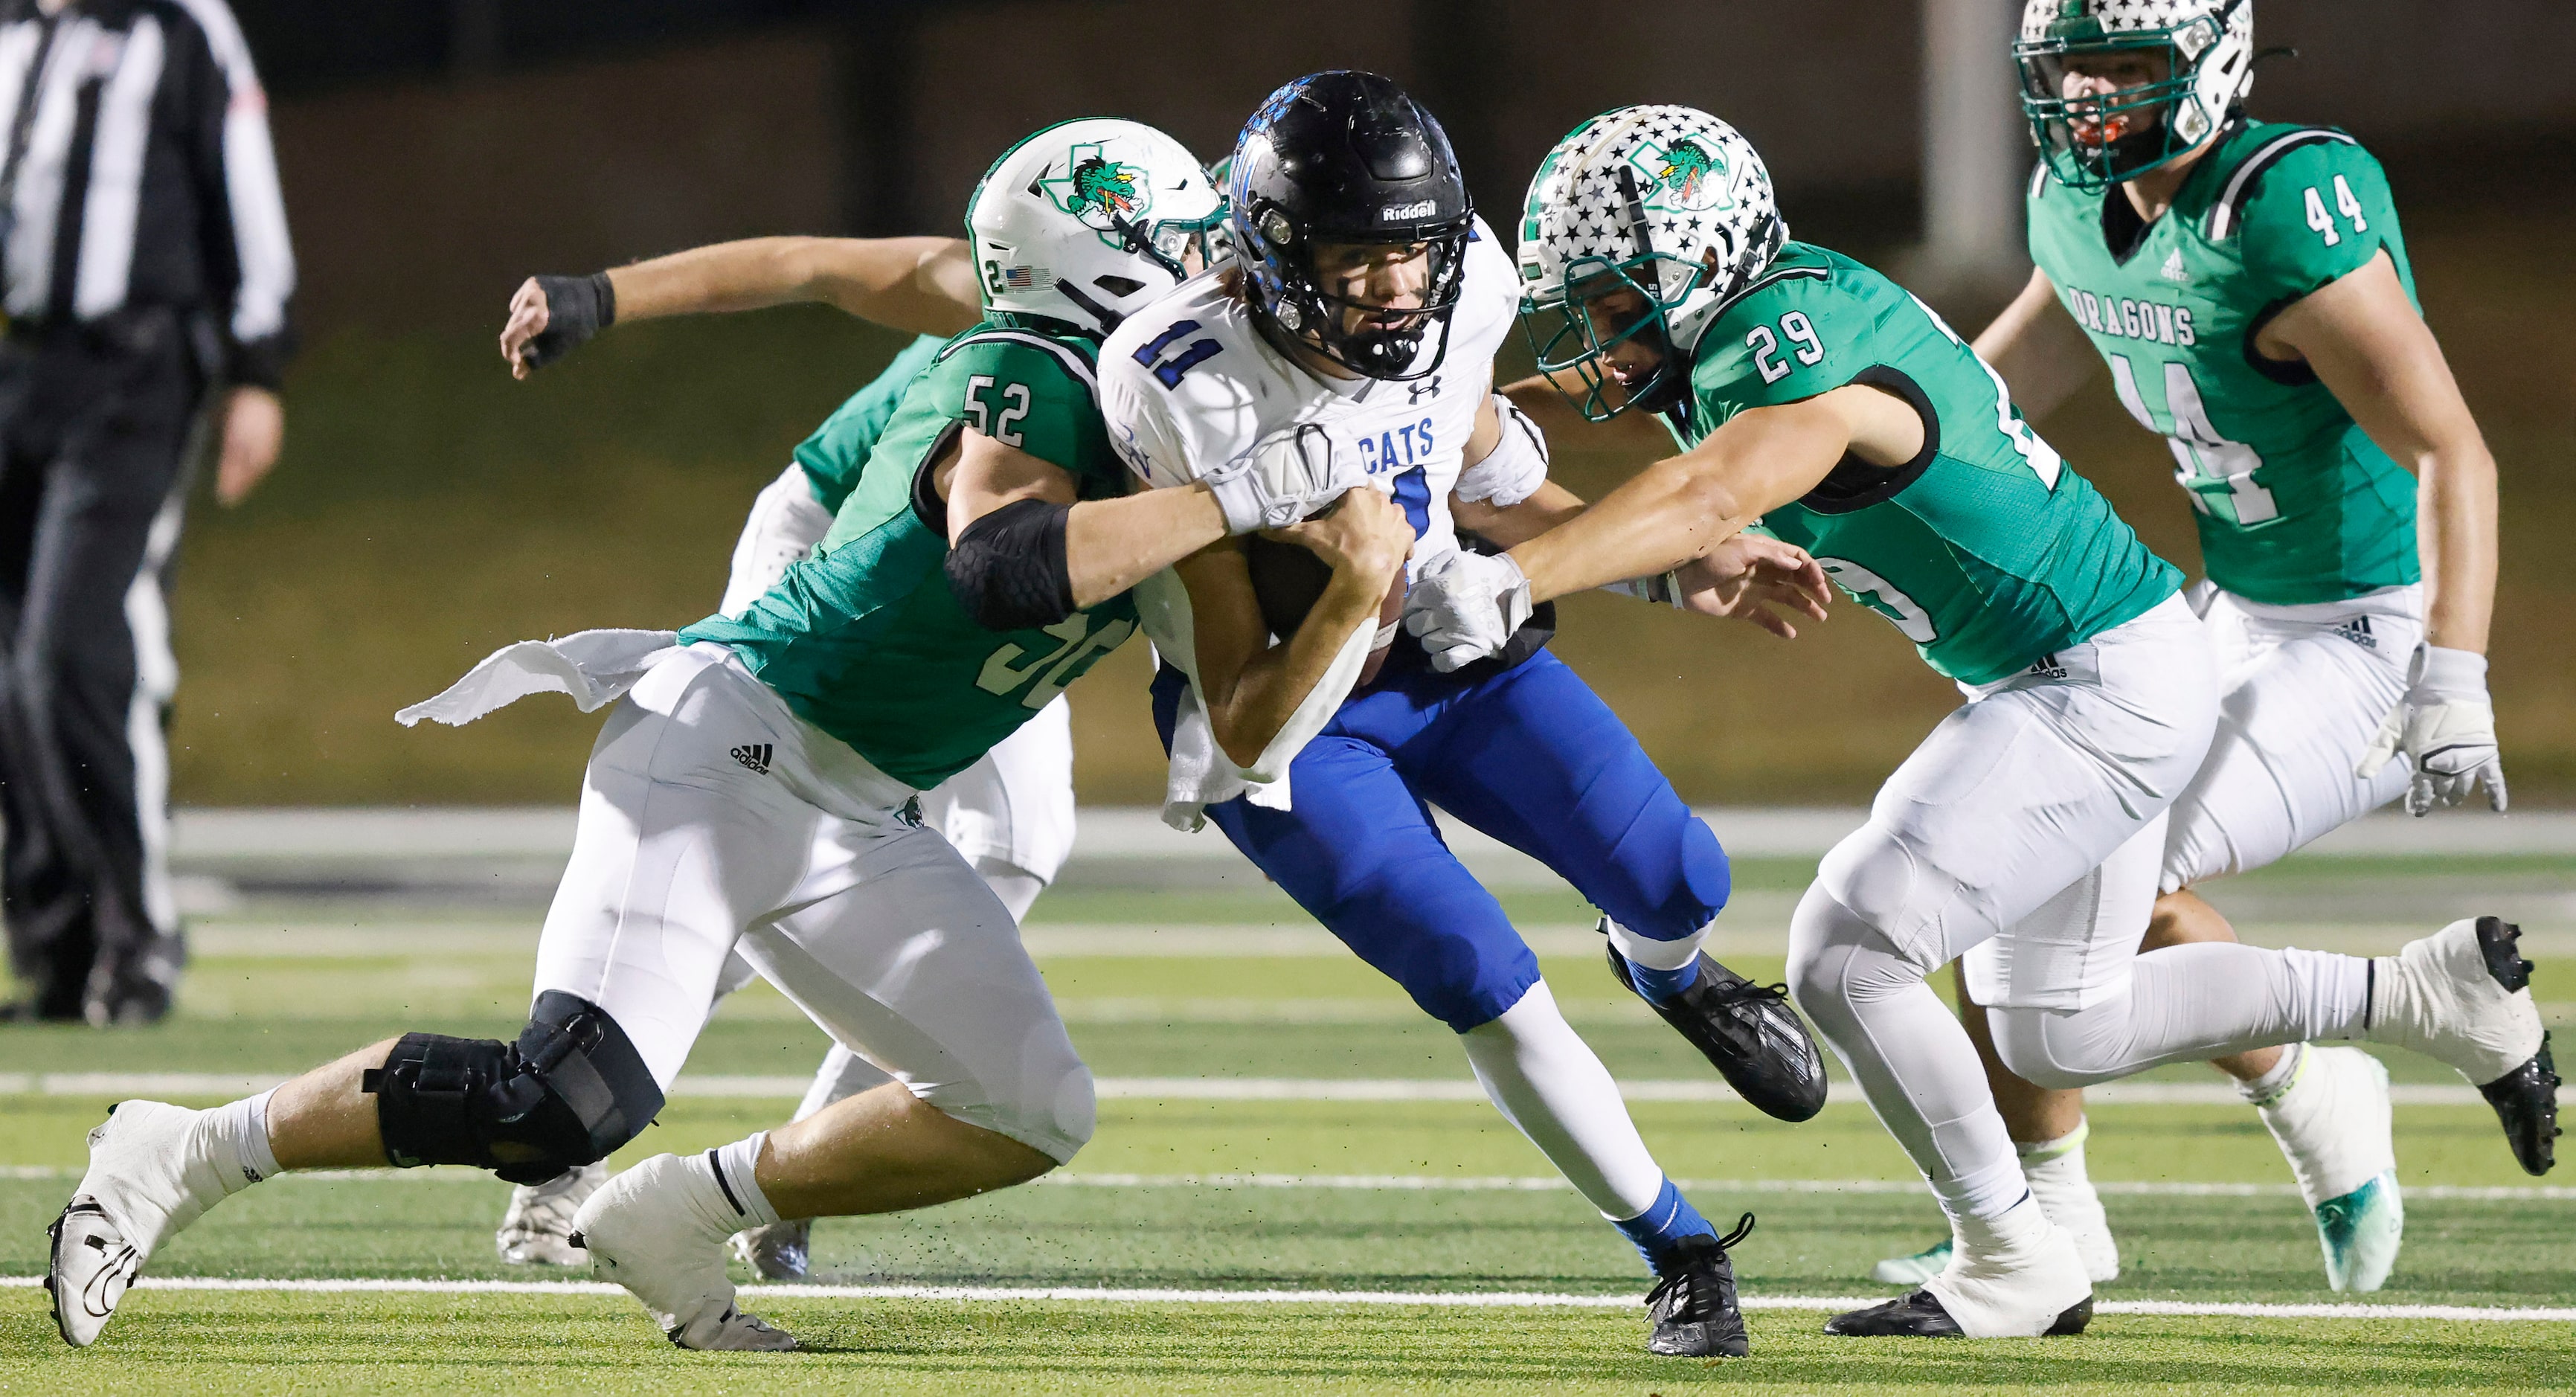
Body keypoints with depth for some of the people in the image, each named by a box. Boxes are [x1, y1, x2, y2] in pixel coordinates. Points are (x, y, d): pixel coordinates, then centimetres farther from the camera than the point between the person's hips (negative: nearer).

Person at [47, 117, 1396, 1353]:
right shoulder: (1026, 385, -13)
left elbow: (1236, 717, 19)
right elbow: (998, 563, -34)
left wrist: (1349, 596, 1)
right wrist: (1239, 499, -28)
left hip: (855, 826, 10)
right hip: (729, 739, -10)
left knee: (1032, 1118, 3)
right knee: (567, 1102, -22)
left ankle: (681, 1220, 11)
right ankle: (191, 1155, -8)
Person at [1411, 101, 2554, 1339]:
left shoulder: (1796, 351, -25)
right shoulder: (1771, 310, 4)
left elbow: (1710, 499, -44)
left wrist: (1514, 580, -51)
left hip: (2108, 691, -11)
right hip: (2072, 682, 11)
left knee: (1843, 955, -14)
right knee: (2057, 1038, 19)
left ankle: (2012, 1266, 1)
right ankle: (2433, 994, 25)